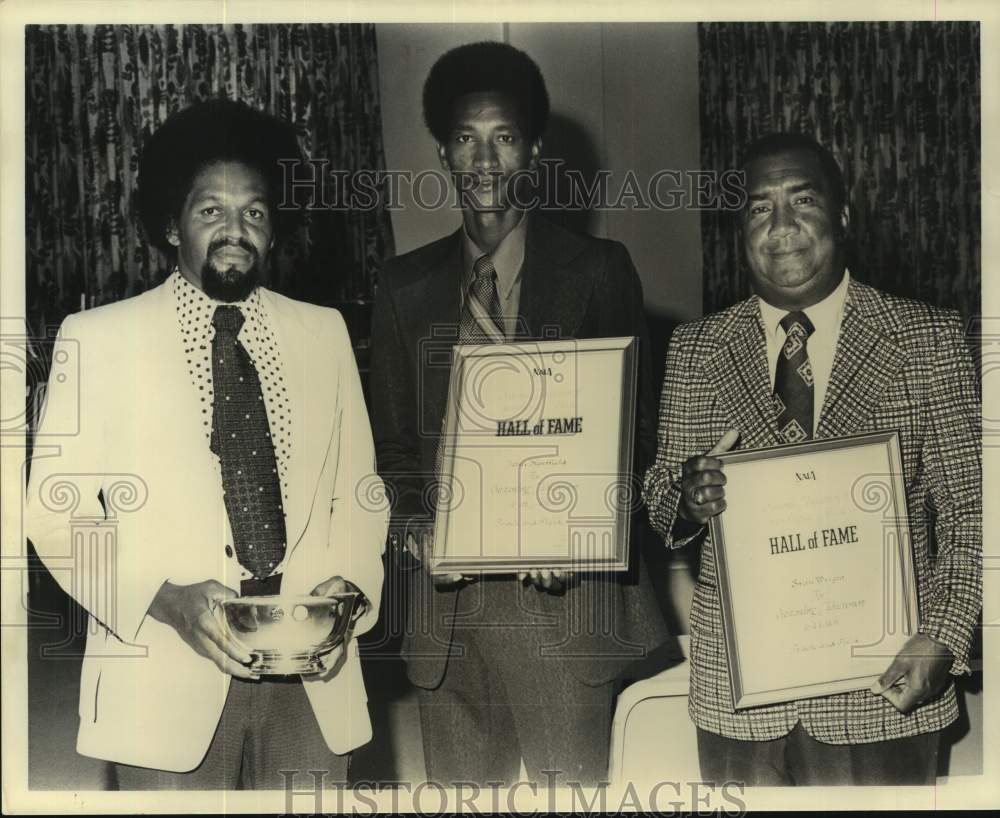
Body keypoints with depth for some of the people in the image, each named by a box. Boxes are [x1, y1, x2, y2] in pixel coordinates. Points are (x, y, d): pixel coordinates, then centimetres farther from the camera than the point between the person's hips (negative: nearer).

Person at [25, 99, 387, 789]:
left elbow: (358, 492, 13)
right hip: (170, 682, -2)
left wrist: (347, 583, -6)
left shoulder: (324, 333, 10)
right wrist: (165, 599, -15)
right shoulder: (97, 340, 1)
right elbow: (57, 511, -1)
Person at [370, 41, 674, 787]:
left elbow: (633, 427, 4)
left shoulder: (598, 271, 3)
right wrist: (414, 524, -5)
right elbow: (393, 440, 14)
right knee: (459, 784, 8)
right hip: (448, 595, 3)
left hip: (563, 588, -2)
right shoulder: (405, 288, 11)